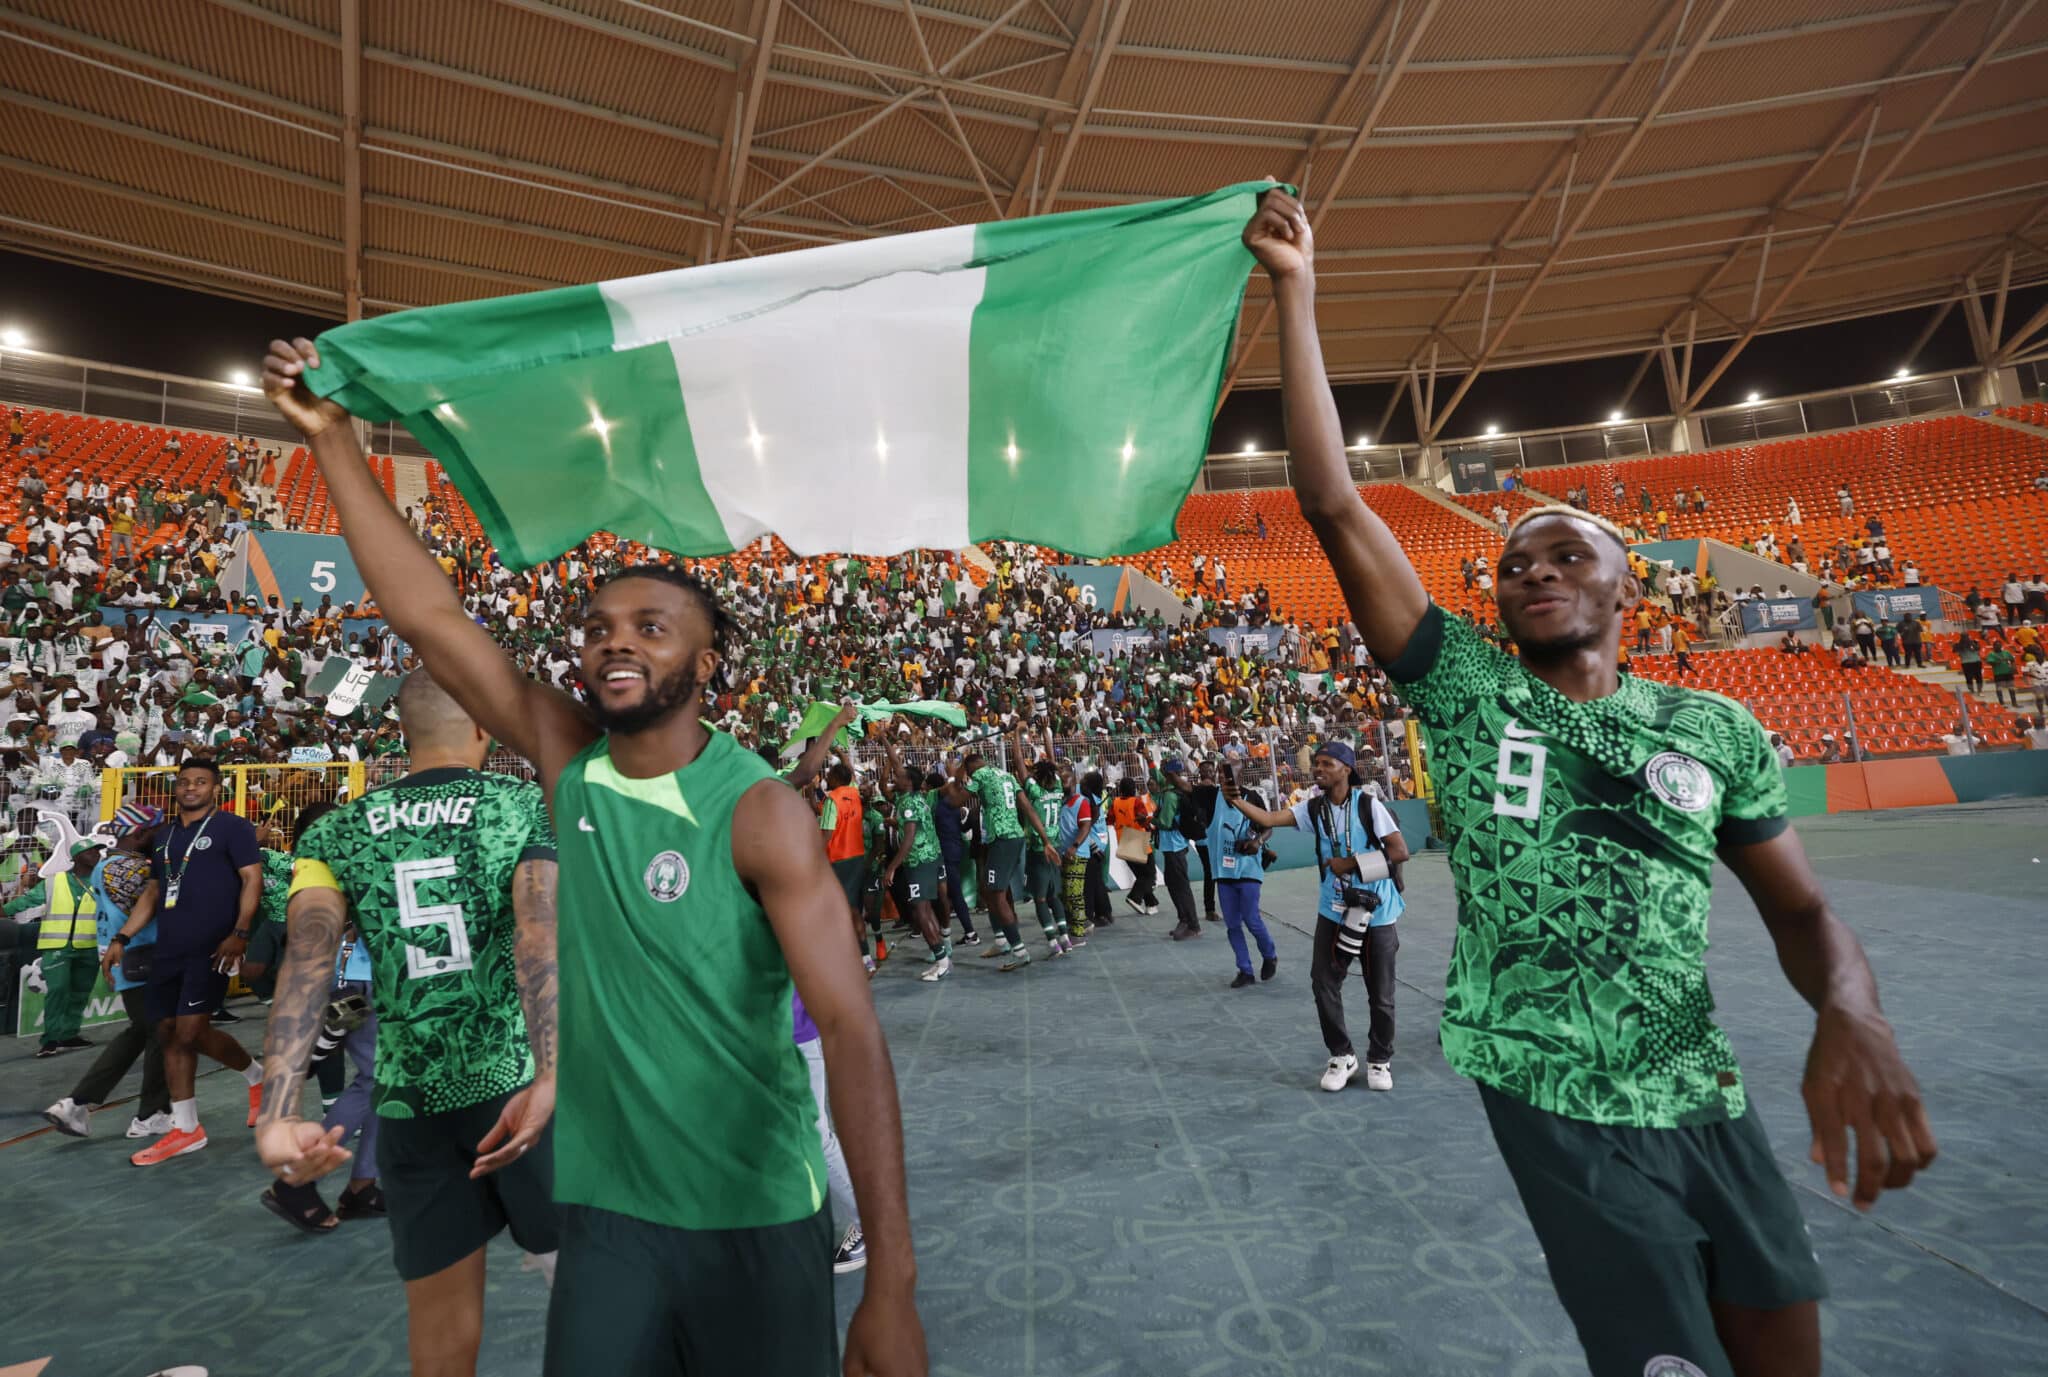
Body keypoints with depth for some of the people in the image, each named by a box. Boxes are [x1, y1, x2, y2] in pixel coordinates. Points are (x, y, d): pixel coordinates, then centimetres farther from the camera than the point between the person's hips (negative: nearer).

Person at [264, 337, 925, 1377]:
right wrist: (332, 440, -4)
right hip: (607, 1211, 4)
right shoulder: (568, 763, -4)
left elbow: (851, 1029, -24)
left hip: (761, 1219, -3)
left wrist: (891, 1287, -26)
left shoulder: (759, 813, -19)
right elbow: (428, 617, -2)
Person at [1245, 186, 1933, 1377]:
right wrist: (1297, 294, -10)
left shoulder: (1716, 731, 3)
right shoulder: (1463, 688, -5)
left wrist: (1854, 1016, -17)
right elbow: (1335, 507, -11)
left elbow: (1801, 909, 7)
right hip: (1559, 1105, -3)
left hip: (1709, 1100, 4)